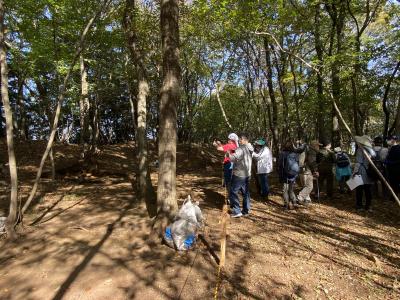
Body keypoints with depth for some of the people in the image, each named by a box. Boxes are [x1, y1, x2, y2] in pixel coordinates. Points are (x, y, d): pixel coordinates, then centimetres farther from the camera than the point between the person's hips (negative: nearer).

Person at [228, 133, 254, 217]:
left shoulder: (241, 149, -20)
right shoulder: (249, 149, 7)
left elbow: (233, 158, -31)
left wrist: (228, 153, -13)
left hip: (238, 174, -8)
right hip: (247, 174, 8)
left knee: (233, 192, 2)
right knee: (245, 192, 17)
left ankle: (237, 211, 3)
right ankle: (246, 210, 26)